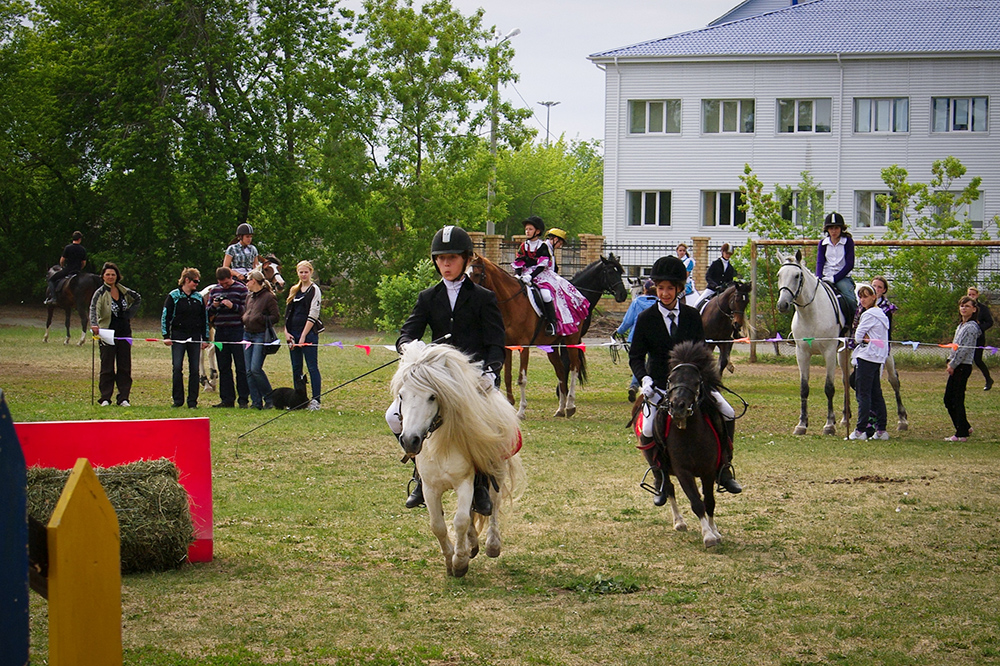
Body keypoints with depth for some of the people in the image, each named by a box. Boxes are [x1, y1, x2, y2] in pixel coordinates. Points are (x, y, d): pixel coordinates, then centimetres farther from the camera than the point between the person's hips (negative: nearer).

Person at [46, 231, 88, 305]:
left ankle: (53, 297, -5)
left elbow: (62, 260, -4)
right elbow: (84, 263, 7)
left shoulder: (67, 248, -8)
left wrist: (62, 267, 17)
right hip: (78, 271, 3)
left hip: (67, 270, -3)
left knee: (51, 280, 9)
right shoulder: (83, 249, 2)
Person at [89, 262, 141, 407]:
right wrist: (94, 324, -42)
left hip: (124, 334, 4)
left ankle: (123, 398, 9)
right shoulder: (101, 292, -7)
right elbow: (94, 308, -24)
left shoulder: (124, 291, 7)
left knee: (125, 367, 4)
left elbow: (138, 299, 25)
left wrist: (130, 313, 11)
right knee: (107, 367, -1)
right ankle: (105, 398, 4)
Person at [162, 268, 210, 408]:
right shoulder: (173, 296, 1)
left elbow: (204, 318, 15)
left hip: (195, 337, 3)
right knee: (177, 368, -7)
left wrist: (205, 338, 11)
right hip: (178, 336, -3)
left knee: (194, 370, 1)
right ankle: (178, 400, 3)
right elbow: (165, 316, 1)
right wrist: (166, 336, -6)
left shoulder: (199, 297, 10)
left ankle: (192, 401, 7)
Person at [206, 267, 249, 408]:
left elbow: (247, 309, -5)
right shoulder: (214, 290, 15)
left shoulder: (241, 289, 1)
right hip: (220, 332, 5)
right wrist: (213, 306, -4)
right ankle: (227, 399, 11)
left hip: (237, 331, -5)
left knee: (241, 367, -3)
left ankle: (243, 400, -1)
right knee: (223, 368, 6)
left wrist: (233, 306, -18)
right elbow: (208, 313, 17)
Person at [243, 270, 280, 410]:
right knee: (249, 371, 2)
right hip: (247, 334, 8)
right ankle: (256, 402, 6)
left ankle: (269, 399, -1)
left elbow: (275, 317, -9)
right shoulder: (249, 297, 18)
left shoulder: (268, 297, -5)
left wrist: (259, 318, -17)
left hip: (261, 335, -8)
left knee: (255, 368, -15)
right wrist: (245, 319, 9)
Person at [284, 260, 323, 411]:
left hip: (309, 332, -7)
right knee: (296, 368, 7)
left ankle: (315, 400, -7)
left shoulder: (314, 290, -3)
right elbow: (287, 312, 17)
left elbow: (313, 315, -10)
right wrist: (286, 332, 2)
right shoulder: (294, 290, 17)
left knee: (312, 367, -7)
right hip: (293, 334, 7)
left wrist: (303, 336, -14)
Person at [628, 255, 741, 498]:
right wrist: (645, 379, -20)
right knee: (648, 431, -24)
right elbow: (635, 357, -1)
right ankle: (660, 479, 1)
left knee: (728, 414, -11)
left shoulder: (692, 316, 2)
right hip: (659, 384, -2)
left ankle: (723, 469, 9)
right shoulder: (645, 319, -4)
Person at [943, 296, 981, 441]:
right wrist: (950, 361, 8)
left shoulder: (971, 327, -13)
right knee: (948, 399, 12)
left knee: (957, 400, -6)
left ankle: (961, 434, 1)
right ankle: (965, 427, 21)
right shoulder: (961, 326, 17)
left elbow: (964, 349, -17)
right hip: (956, 367, 10)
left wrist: (953, 365, -14)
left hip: (963, 367, -10)